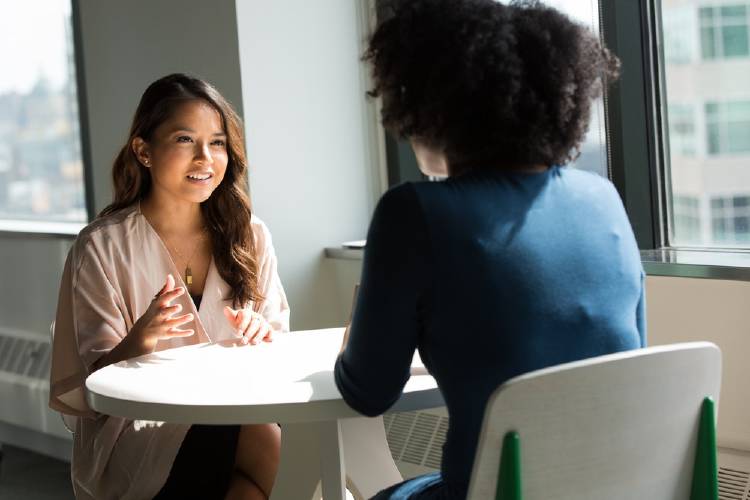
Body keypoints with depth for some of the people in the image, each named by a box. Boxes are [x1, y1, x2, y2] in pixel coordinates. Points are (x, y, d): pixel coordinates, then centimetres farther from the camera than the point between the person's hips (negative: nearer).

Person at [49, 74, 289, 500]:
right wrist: (141, 339, -24)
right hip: (139, 435, -4)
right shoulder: (102, 247, -3)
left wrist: (262, 335, -11)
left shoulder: (248, 235, 8)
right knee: (266, 445, -31)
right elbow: (95, 382, -4)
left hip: (237, 414, 4)